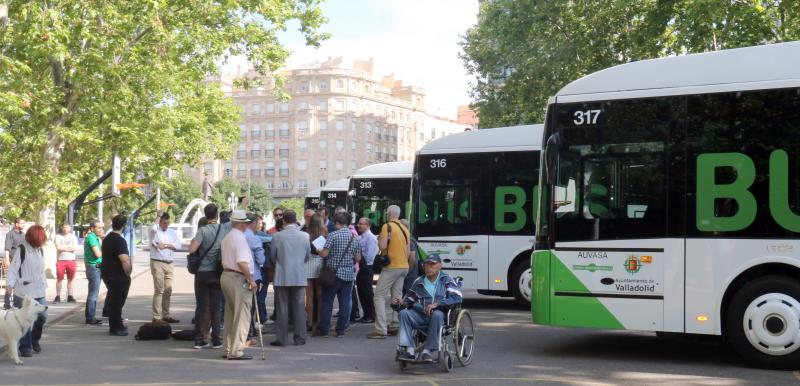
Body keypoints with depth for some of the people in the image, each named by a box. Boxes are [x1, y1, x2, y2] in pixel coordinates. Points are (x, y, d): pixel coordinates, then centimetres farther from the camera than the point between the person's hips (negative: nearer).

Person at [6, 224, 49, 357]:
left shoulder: (39, 249, 12)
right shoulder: (21, 250, -9)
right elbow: (13, 268, -12)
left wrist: (44, 284, 20)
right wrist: (10, 284, -20)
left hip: (39, 291, 6)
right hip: (23, 292, -6)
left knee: (42, 316, 3)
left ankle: (34, 339, 28)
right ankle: (25, 347, 8)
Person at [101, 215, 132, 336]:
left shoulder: (107, 239, 12)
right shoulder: (120, 240, -19)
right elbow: (125, 260, -29)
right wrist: (128, 274, -14)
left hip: (107, 274, 9)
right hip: (118, 276, -9)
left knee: (113, 301, 19)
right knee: (117, 302, -1)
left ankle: (116, 325, 30)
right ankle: (115, 328, 5)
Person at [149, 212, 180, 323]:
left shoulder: (172, 232, 15)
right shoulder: (155, 231, 0)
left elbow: (177, 245, 2)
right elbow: (154, 227, -25)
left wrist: (165, 245, -9)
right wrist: (159, 215, -16)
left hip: (169, 264, 5)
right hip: (157, 263, -5)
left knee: (168, 291, 9)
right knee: (159, 290, -10)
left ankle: (166, 315, 17)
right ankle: (156, 317, -10)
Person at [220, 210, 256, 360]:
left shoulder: (226, 238, 15)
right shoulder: (239, 238, -15)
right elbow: (242, 262, -24)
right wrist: (250, 279, -17)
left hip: (226, 275, 10)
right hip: (238, 278, -10)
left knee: (230, 314, 15)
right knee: (241, 315, -5)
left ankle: (228, 348, 19)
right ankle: (236, 351, -6)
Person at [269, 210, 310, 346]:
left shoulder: (277, 236, -9)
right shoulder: (305, 236, -4)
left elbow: (272, 256, 3)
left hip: (282, 277, -1)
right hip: (299, 277, 1)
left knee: (282, 308, 5)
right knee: (299, 308, 7)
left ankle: (281, 338, 7)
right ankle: (299, 338, 10)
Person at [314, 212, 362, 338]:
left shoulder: (333, 235, -10)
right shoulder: (355, 238, 5)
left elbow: (324, 254, -14)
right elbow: (358, 258, 7)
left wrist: (317, 250, 6)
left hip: (334, 272, -4)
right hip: (349, 274, 4)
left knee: (327, 301, 4)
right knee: (345, 302, 7)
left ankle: (324, 329, 6)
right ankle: (341, 329, 9)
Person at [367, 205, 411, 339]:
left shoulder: (387, 226, -11)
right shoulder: (405, 229, 13)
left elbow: (382, 246, -19)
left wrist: (379, 240, 1)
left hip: (391, 266, -8)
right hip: (404, 267, 8)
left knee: (379, 296, -6)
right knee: (397, 297, 12)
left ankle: (381, 330, -13)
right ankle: (395, 326, 12)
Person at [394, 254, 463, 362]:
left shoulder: (447, 280, 7)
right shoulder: (419, 282, 19)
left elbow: (457, 298, -8)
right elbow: (409, 299, 26)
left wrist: (437, 304, -19)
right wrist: (401, 302, 0)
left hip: (440, 314, -4)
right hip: (421, 315, 4)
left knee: (437, 314, -37)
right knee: (404, 313, -22)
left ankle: (427, 351, -33)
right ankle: (409, 350, -29)